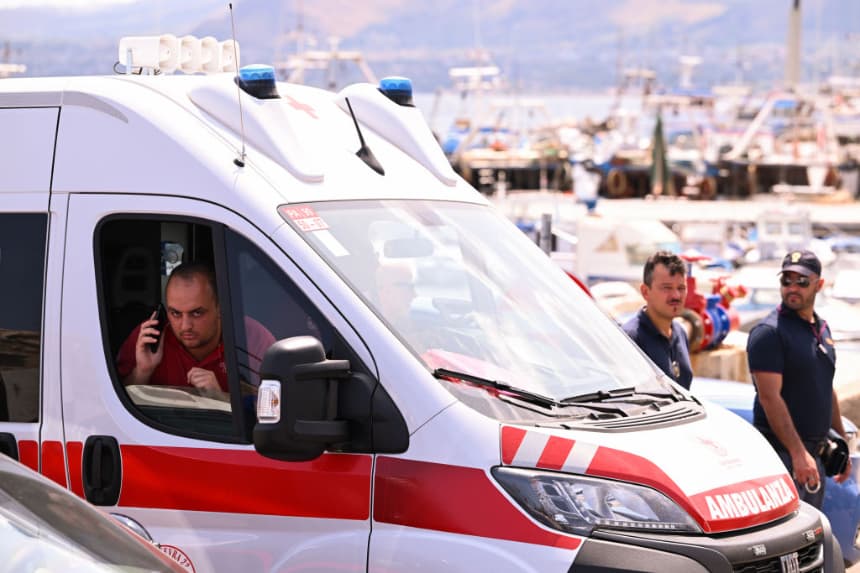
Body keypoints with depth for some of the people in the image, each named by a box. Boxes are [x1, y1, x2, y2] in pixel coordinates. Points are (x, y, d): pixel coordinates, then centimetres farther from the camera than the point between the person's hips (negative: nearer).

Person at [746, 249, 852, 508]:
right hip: (782, 451, -8)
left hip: (814, 451, 8)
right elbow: (769, 397, -18)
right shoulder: (769, 332, -11)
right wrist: (799, 453, -23)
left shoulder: (821, 329, 16)